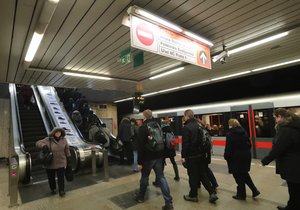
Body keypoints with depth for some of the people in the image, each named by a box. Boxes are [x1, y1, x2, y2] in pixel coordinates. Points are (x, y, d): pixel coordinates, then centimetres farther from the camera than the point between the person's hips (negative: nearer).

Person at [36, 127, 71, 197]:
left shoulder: (64, 140, -2)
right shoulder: (48, 140, -9)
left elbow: (67, 150, 6)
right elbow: (38, 143, -5)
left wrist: (68, 159, 7)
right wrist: (43, 146, -26)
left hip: (61, 163, 0)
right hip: (50, 163, 0)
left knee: (61, 178, 1)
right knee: (51, 178, 15)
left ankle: (61, 191, 16)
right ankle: (53, 189, 39)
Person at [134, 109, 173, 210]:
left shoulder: (142, 127, -13)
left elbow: (140, 146, -16)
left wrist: (139, 161, -11)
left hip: (148, 157, -5)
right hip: (159, 156, 5)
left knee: (144, 177, 14)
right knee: (161, 177, 7)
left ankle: (140, 196, 34)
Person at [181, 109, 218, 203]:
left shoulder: (186, 127, -16)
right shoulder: (199, 126, 8)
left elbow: (185, 143, -20)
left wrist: (183, 156, -14)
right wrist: (203, 152, 19)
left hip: (191, 156, -7)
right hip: (201, 154, 7)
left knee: (193, 176, 6)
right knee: (203, 174, 16)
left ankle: (193, 195, 21)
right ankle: (212, 193, 14)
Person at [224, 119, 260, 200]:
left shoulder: (230, 134, -14)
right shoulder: (243, 132, 7)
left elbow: (228, 148, -17)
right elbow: (249, 144, 11)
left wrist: (226, 157, -5)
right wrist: (245, 152, 18)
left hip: (236, 158, -7)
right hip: (246, 156, 7)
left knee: (238, 176, 7)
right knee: (244, 174, 23)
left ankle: (241, 195, 21)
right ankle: (254, 190, 21)